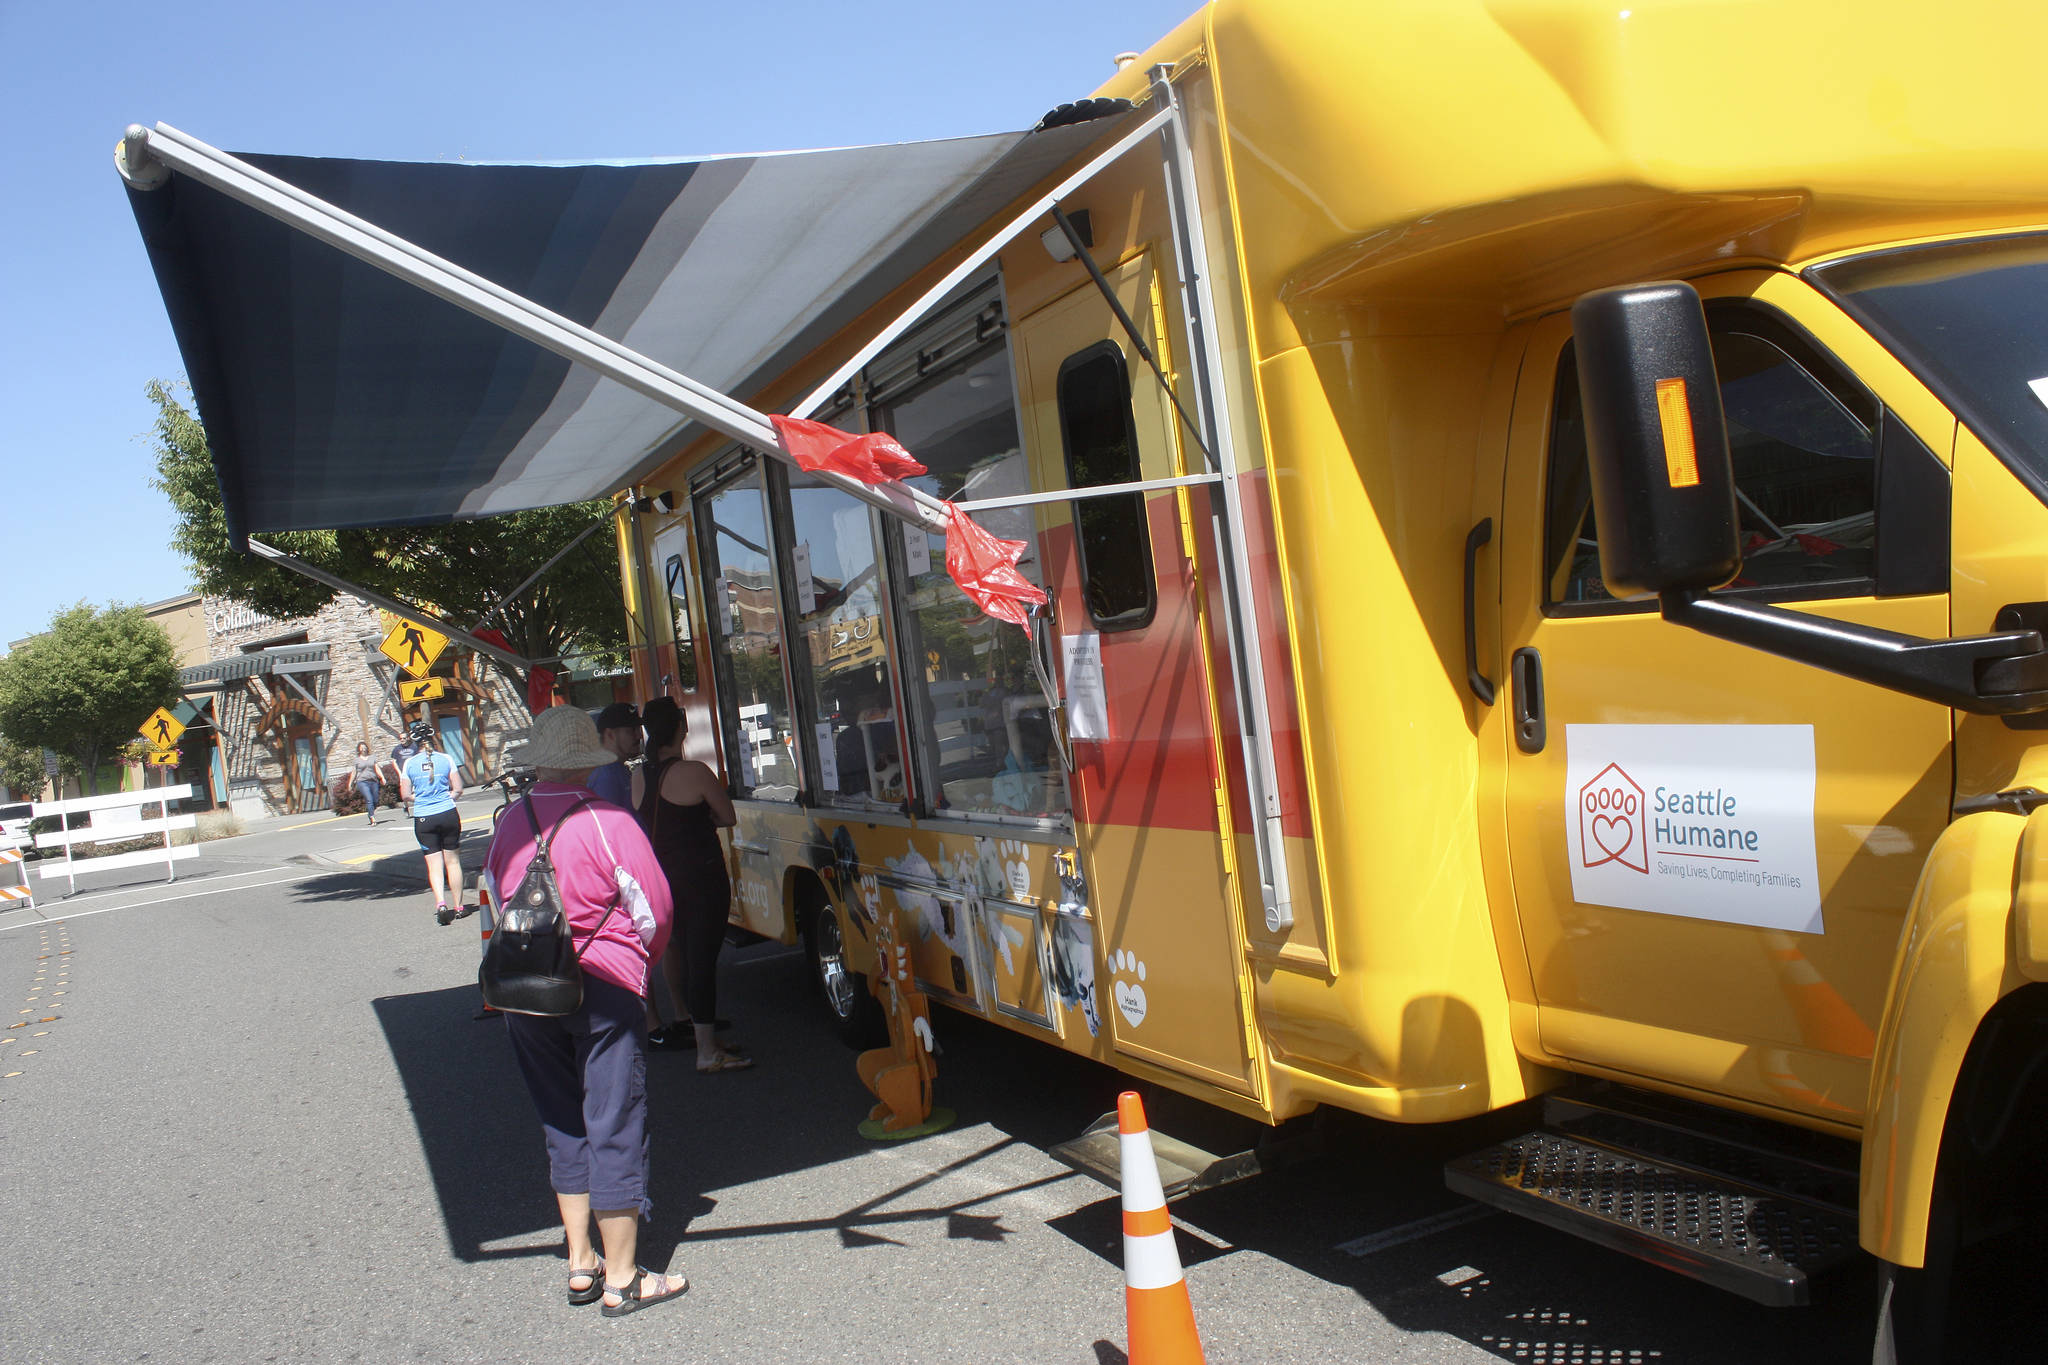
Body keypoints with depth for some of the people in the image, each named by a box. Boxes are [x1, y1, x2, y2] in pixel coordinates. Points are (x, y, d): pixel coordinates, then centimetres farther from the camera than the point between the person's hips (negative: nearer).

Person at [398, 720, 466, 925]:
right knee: (453, 861, 10)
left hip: (423, 818, 0)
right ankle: (458, 906, 15)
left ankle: (440, 903, -17)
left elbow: (406, 794, 1)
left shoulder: (409, 764, -1)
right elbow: (458, 789, -2)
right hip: (448, 814, 0)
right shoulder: (445, 759, -2)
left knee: (434, 864, 2)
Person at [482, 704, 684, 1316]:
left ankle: (580, 1264, 24)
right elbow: (654, 911, -7)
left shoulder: (508, 825, 2)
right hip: (603, 992, -5)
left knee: (562, 1126, 17)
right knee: (614, 1128, 4)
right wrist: (637, 964, 13)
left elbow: (497, 903, 10)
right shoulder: (608, 823, -13)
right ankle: (621, 1280, 10)